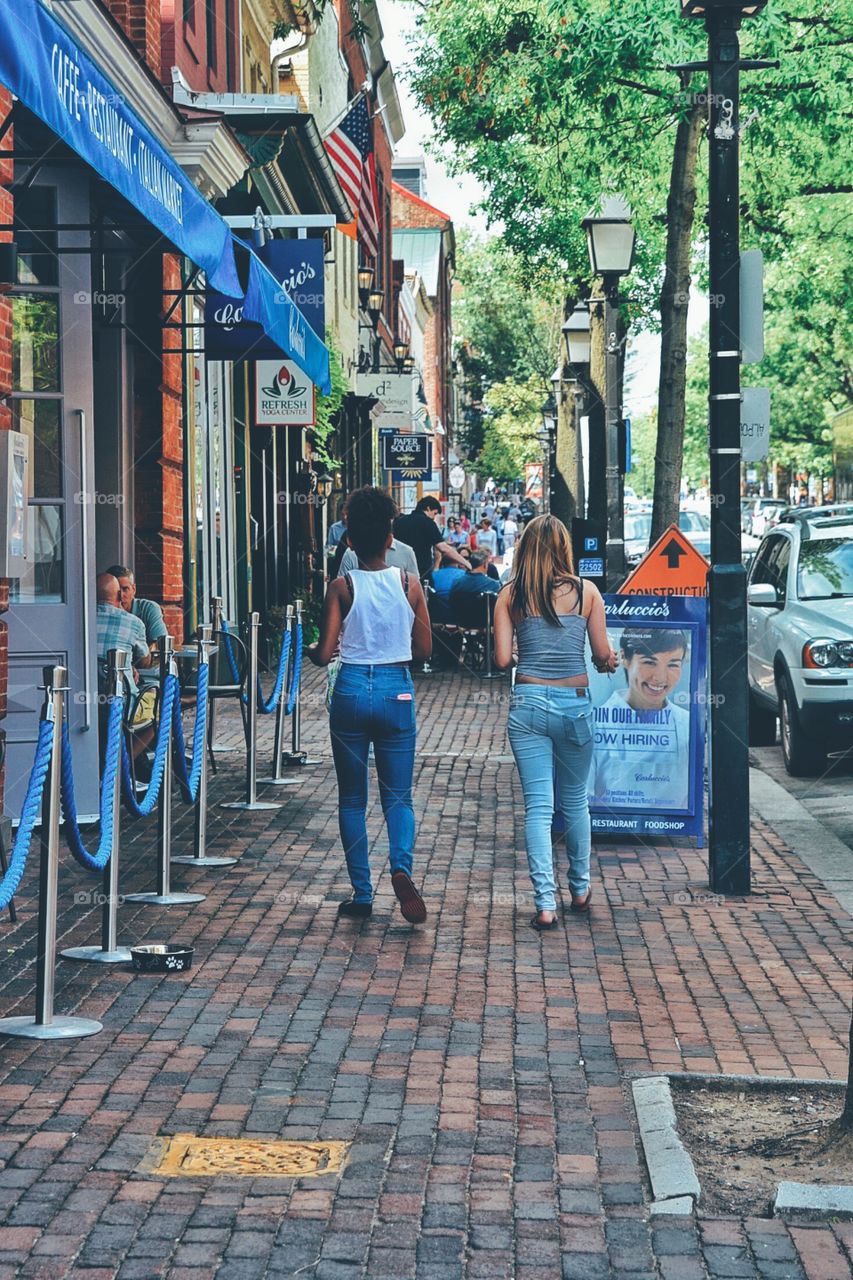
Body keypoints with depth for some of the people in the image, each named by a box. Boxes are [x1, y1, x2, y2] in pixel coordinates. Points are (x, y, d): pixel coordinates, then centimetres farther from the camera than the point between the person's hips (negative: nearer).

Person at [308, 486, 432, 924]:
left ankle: (362, 895, 12)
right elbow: (423, 650, 3)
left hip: (351, 691, -1)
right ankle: (401, 867, -20)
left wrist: (308, 649, 13)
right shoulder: (409, 585, -2)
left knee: (352, 798, 10)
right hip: (397, 691, 1)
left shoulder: (341, 588, -8)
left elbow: (324, 654, -9)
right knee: (397, 795, 8)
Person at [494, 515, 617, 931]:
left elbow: (502, 659, -4)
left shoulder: (511, 595, -1)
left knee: (538, 806, 1)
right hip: (575, 704, 0)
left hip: (528, 705, 0)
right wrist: (608, 661, 24)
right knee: (575, 799, 18)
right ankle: (580, 888, 31)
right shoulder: (585, 591, -2)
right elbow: (603, 655, 1)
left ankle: (545, 903, -6)